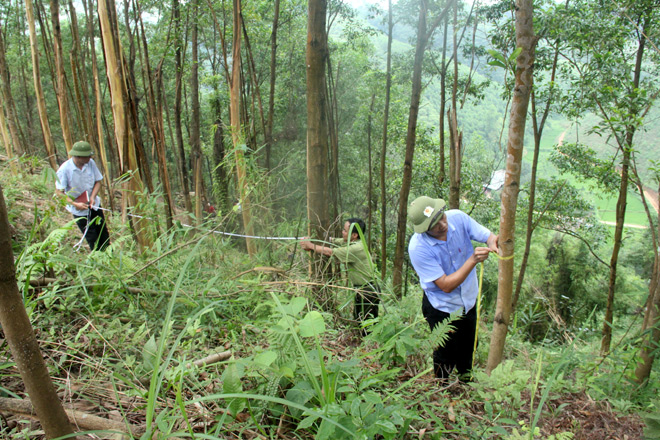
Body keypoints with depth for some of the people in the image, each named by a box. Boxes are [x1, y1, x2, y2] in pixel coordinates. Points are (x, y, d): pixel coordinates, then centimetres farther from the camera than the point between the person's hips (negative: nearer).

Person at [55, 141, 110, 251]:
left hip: (94, 205, 4)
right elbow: (59, 192, -15)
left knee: (104, 234, 11)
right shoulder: (64, 169, -21)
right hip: (79, 210, -4)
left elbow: (98, 181, -1)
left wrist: (93, 197, -17)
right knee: (92, 239, 5)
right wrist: (75, 204, -26)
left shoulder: (90, 163, -12)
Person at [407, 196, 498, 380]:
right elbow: (446, 285, -30)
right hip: (442, 308, -5)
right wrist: (473, 260, -38)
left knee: (468, 351, 23)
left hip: (469, 301, 5)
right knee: (446, 357, 9)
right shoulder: (418, 248, -31)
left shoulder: (457, 217, -18)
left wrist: (492, 243, -35)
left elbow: (489, 237, -10)